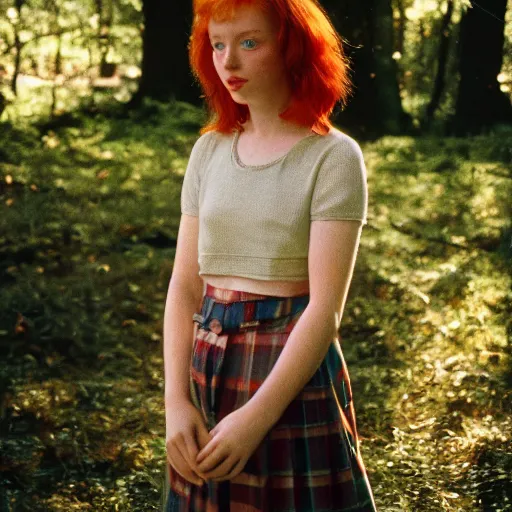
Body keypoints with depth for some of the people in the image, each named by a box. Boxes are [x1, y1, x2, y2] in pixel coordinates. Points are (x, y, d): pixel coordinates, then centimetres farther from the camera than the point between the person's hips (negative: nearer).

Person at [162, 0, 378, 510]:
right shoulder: (209, 151, 6)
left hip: (294, 370, -5)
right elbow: (184, 286, 5)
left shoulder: (333, 156, -10)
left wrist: (256, 417, -19)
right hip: (207, 367, 5)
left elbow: (325, 308, -15)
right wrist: (177, 402, -5)